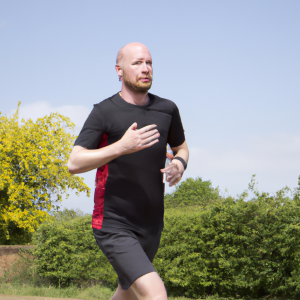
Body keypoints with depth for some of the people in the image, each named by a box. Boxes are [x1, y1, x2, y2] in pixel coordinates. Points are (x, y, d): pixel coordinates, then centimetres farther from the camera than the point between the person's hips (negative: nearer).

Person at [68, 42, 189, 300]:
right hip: (114, 226, -6)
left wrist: (179, 165, -2)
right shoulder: (104, 112, -9)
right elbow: (74, 163, -15)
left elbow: (181, 147, 23)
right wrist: (122, 146, -28)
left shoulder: (167, 109, 6)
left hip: (151, 226, 6)